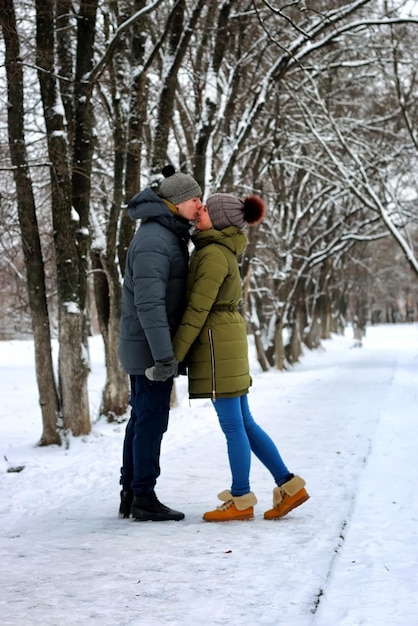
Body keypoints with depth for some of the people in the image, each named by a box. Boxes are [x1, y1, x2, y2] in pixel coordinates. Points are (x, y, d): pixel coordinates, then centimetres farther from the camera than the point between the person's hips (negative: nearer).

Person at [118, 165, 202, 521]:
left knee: (141, 419, 12)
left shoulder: (169, 236, 16)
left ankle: (130, 494, 19)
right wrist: (164, 354, -26)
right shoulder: (154, 240, -17)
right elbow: (149, 302, -24)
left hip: (143, 347, 10)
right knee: (152, 421, -4)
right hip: (150, 346, -10)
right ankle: (144, 498, 3)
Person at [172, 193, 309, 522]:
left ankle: (241, 501, 9)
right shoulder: (220, 251, 15)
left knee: (232, 425, 0)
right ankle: (289, 486, 14)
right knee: (243, 422, 12)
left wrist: (171, 357, -16)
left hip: (217, 344, -9)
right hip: (226, 341, 10)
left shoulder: (214, 255, -15)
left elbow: (197, 310, -18)